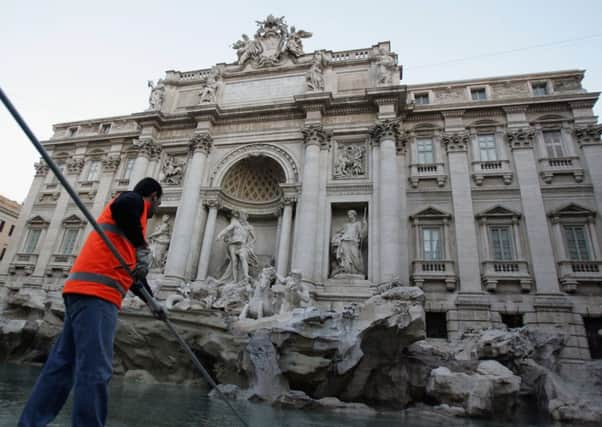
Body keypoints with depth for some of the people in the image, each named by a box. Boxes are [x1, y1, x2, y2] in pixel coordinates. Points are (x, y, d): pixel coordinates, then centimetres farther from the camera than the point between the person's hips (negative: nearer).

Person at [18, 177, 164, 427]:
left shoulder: (134, 217, 31)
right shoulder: (136, 200, 6)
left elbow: (131, 272, 35)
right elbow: (122, 206, -23)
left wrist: (152, 302, 40)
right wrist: (142, 248, -19)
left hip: (84, 291, 10)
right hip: (95, 292, -10)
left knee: (62, 366, 10)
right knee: (95, 371, -13)